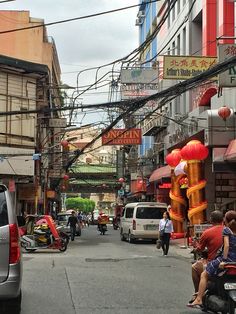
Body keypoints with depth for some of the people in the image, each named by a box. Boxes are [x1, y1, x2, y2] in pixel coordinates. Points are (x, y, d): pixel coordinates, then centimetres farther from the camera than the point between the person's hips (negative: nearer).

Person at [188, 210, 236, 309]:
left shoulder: (226, 229, -6)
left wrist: (224, 260, -18)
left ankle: (199, 299, -8)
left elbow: (227, 245, -16)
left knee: (204, 275, 0)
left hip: (227, 257, -7)